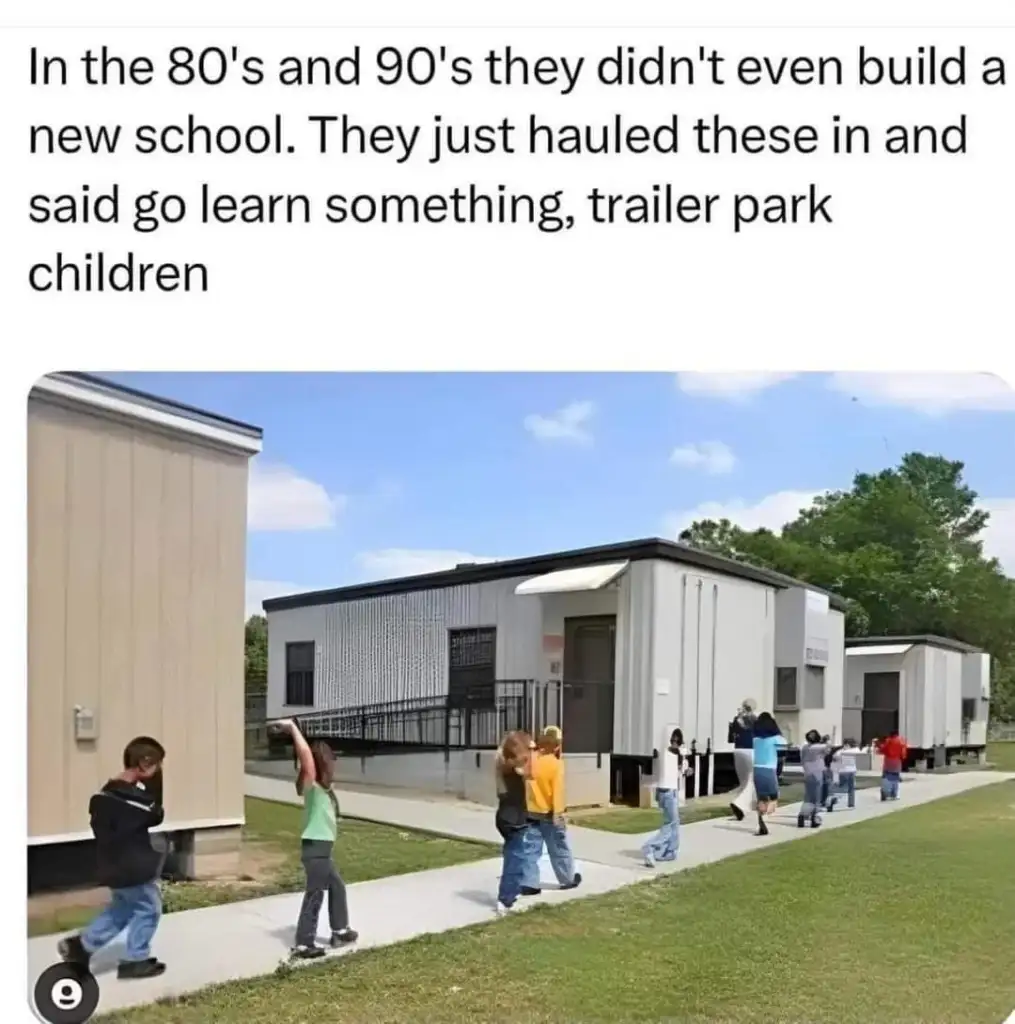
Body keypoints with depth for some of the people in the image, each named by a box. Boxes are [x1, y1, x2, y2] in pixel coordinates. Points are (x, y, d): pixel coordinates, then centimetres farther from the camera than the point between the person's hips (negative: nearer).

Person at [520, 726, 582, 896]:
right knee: (559, 848, 12)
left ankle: (529, 884, 4)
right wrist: (558, 812, -13)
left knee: (531, 848, 6)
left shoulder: (531, 759, -1)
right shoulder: (556, 763, -16)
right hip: (549, 813, -4)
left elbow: (525, 785, 5)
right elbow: (557, 791, -17)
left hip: (531, 812, 4)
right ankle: (568, 879, 26)